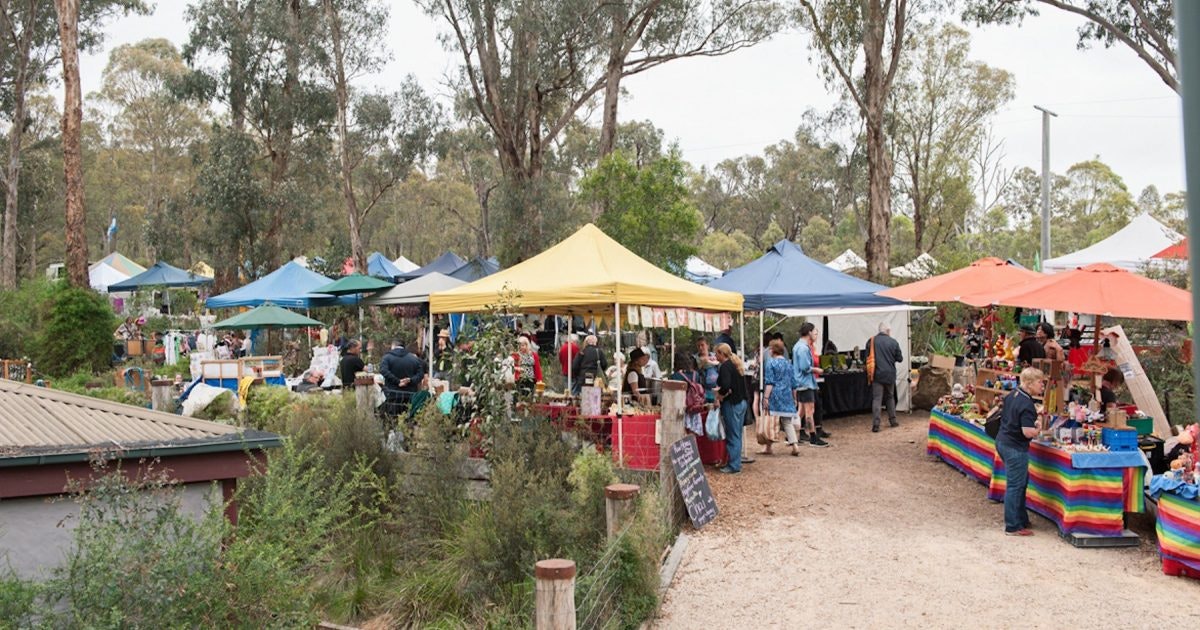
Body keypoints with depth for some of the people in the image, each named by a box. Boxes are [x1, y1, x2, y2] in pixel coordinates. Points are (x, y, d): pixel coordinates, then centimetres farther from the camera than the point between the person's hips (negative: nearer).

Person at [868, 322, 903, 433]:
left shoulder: (872, 341, -4)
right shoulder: (893, 342, -3)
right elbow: (900, 358, 3)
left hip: (877, 374, -1)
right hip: (890, 374, 1)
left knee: (877, 399, -2)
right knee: (890, 397, 20)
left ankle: (875, 425, -11)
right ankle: (892, 420, 26)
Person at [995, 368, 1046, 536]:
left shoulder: (1011, 396, 7)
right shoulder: (1026, 404, -22)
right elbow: (1028, 432, -28)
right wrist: (1038, 428, -7)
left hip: (1002, 441, 10)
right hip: (1015, 448, -10)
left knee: (1022, 481, 21)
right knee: (1015, 486, -1)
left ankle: (1022, 519, 30)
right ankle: (1013, 527, 6)